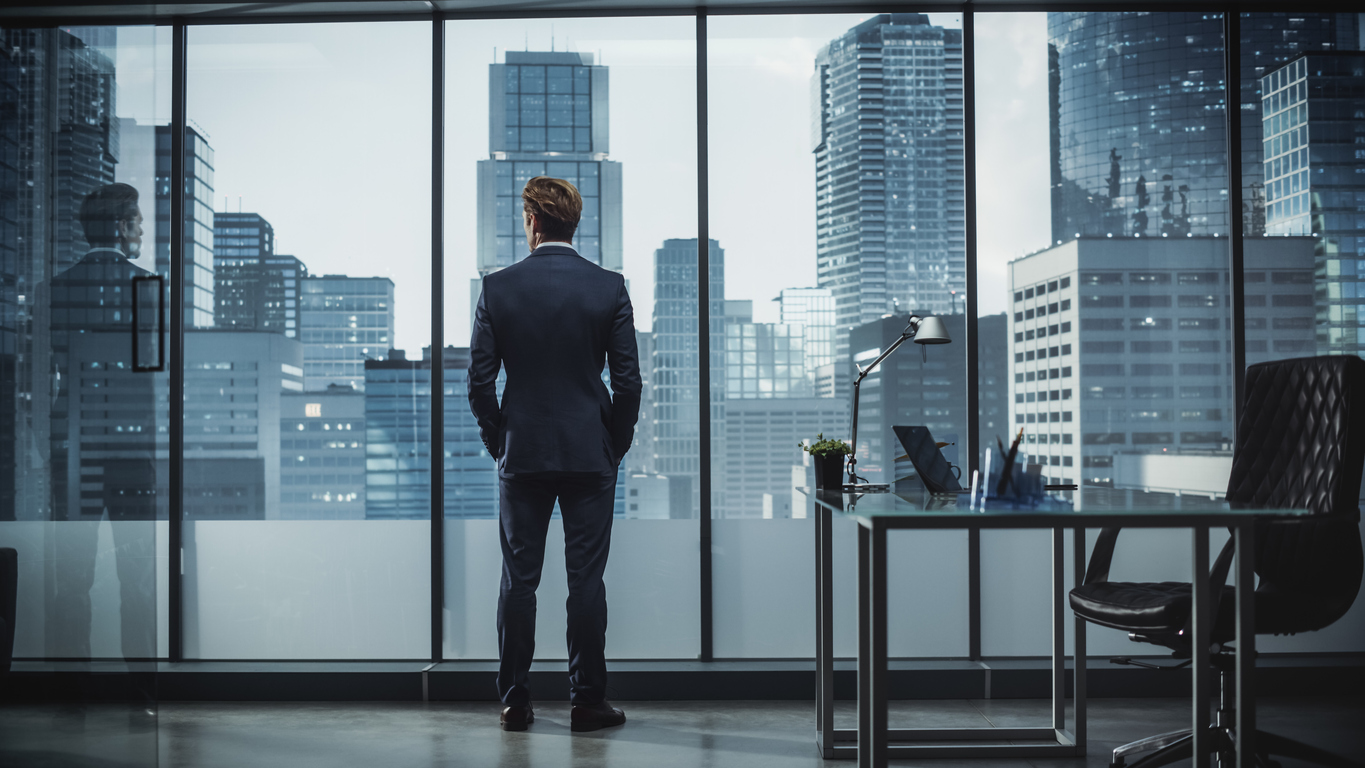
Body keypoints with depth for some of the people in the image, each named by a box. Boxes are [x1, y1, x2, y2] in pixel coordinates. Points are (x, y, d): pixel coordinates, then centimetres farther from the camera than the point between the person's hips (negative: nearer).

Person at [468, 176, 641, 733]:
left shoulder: (497, 287, -3)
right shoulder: (610, 288, -3)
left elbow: (480, 380, -2)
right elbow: (627, 380, -3)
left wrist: (498, 444, 10)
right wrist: (616, 446, 9)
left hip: (521, 456, 1)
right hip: (591, 455, 0)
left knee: (518, 579, 8)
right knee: (586, 579, 5)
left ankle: (515, 702, 14)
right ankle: (587, 701, 10)